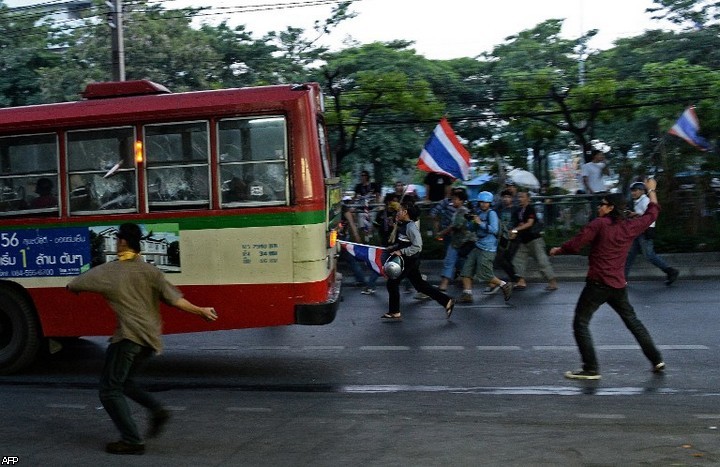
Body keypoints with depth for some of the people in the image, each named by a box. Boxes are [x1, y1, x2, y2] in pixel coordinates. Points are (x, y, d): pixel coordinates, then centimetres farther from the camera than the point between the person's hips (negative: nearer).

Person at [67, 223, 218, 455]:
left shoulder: (107, 271, 2)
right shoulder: (150, 271, 10)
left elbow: (75, 285, 15)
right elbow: (173, 298, -1)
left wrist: (71, 286, 38)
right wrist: (200, 311, 2)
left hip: (129, 336, -6)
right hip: (151, 338, 7)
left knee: (109, 389, 3)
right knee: (123, 381, 25)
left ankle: (132, 441, -2)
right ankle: (156, 409, 5)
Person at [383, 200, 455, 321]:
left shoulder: (411, 227, -19)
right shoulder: (403, 225, 10)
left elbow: (417, 246, -24)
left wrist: (401, 252, -24)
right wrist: (393, 247, 12)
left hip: (409, 261, -10)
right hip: (407, 261, 10)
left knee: (392, 283, -2)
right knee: (420, 285, 12)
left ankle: (394, 313, 9)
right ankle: (447, 301, 16)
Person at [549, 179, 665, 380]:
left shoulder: (599, 224, -8)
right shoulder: (630, 227, 7)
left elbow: (575, 245, -14)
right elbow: (652, 213, 24)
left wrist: (558, 250, 5)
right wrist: (651, 190, 38)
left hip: (597, 284, -6)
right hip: (619, 286, 6)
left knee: (581, 323, 0)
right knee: (633, 321, 21)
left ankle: (591, 369, -5)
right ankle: (657, 360, 24)